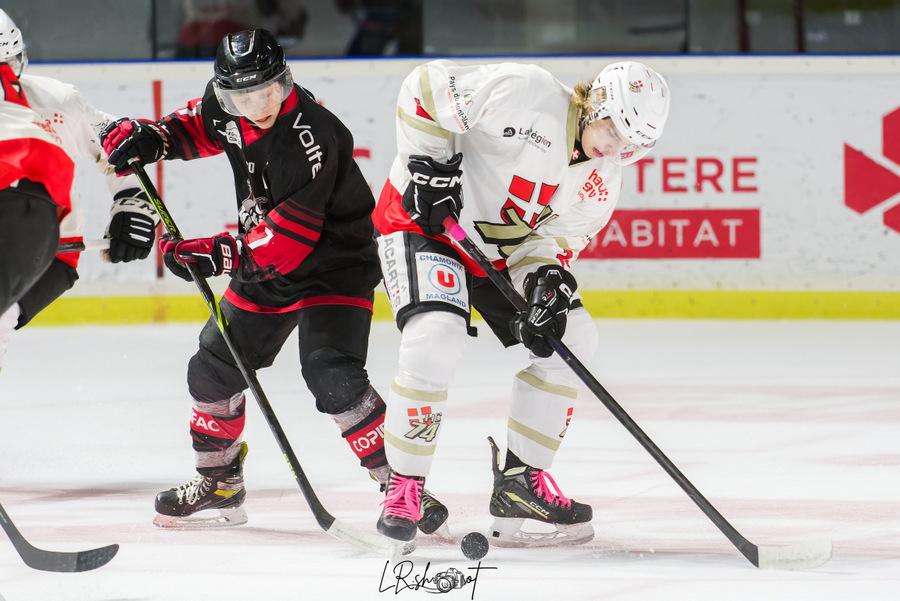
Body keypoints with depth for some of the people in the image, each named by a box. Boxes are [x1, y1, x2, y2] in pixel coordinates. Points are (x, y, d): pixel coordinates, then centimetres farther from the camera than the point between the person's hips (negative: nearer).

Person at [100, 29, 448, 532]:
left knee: (332, 374, -25)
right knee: (214, 367, 10)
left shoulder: (311, 138, -31)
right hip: (266, 264, 8)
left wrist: (217, 254, -38)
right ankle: (219, 485, 28)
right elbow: (199, 126, 16)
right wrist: (150, 136, -3)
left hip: (332, 264, -8)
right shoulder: (225, 107, -9)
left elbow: (289, 238, -33)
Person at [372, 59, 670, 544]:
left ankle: (520, 478, 11)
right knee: (435, 339, -27)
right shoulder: (527, 93, -24)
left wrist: (547, 276, -22)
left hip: (502, 250, 8)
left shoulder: (600, 181, -2)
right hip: (423, 219, -8)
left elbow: (556, 236, -1)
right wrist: (430, 166, -25)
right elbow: (426, 88, -21)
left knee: (573, 339, 0)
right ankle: (403, 485, -12)